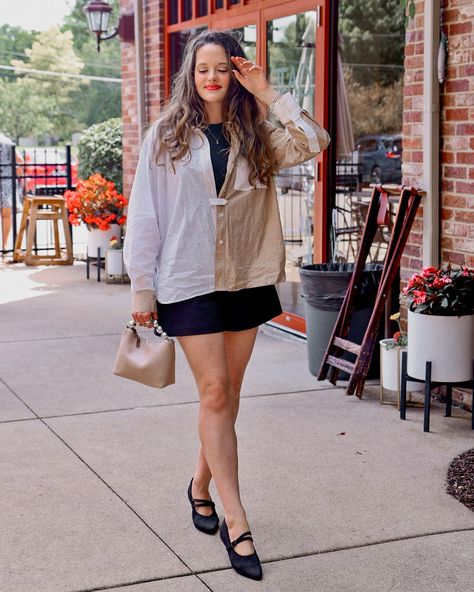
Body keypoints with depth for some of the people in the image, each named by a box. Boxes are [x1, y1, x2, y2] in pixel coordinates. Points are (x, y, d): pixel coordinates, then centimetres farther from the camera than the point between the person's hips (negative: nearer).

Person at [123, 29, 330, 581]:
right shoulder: (166, 135, 0)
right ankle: (236, 524, -4)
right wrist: (142, 286, -3)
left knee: (227, 395, 11)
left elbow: (314, 143, -9)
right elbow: (144, 212, 0)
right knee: (215, 394, -7)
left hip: (247, 280, 3)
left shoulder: (255, 135, 7)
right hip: (189, 281, -3)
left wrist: (269, 94, -9)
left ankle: (201, 485, 33)